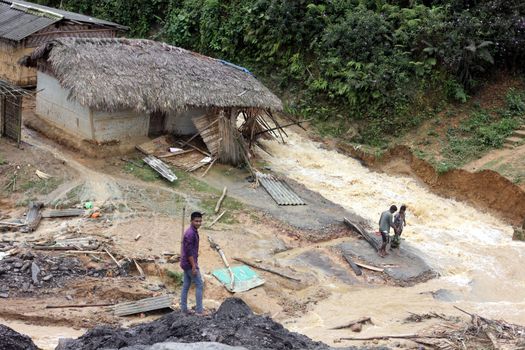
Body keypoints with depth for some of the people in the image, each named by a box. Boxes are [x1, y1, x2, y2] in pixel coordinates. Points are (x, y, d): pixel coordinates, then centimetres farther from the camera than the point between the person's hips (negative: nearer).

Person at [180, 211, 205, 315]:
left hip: (186, 263, 10)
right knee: (199, 285, -4)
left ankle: (184, 309, 18)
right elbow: (189, 251, -23)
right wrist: (194, 266, -21)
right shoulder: (190, 233, -21)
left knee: (186, 285, 12)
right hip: (190, 263, -10)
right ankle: (199, 310, 0)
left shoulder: (194, 231, 10)